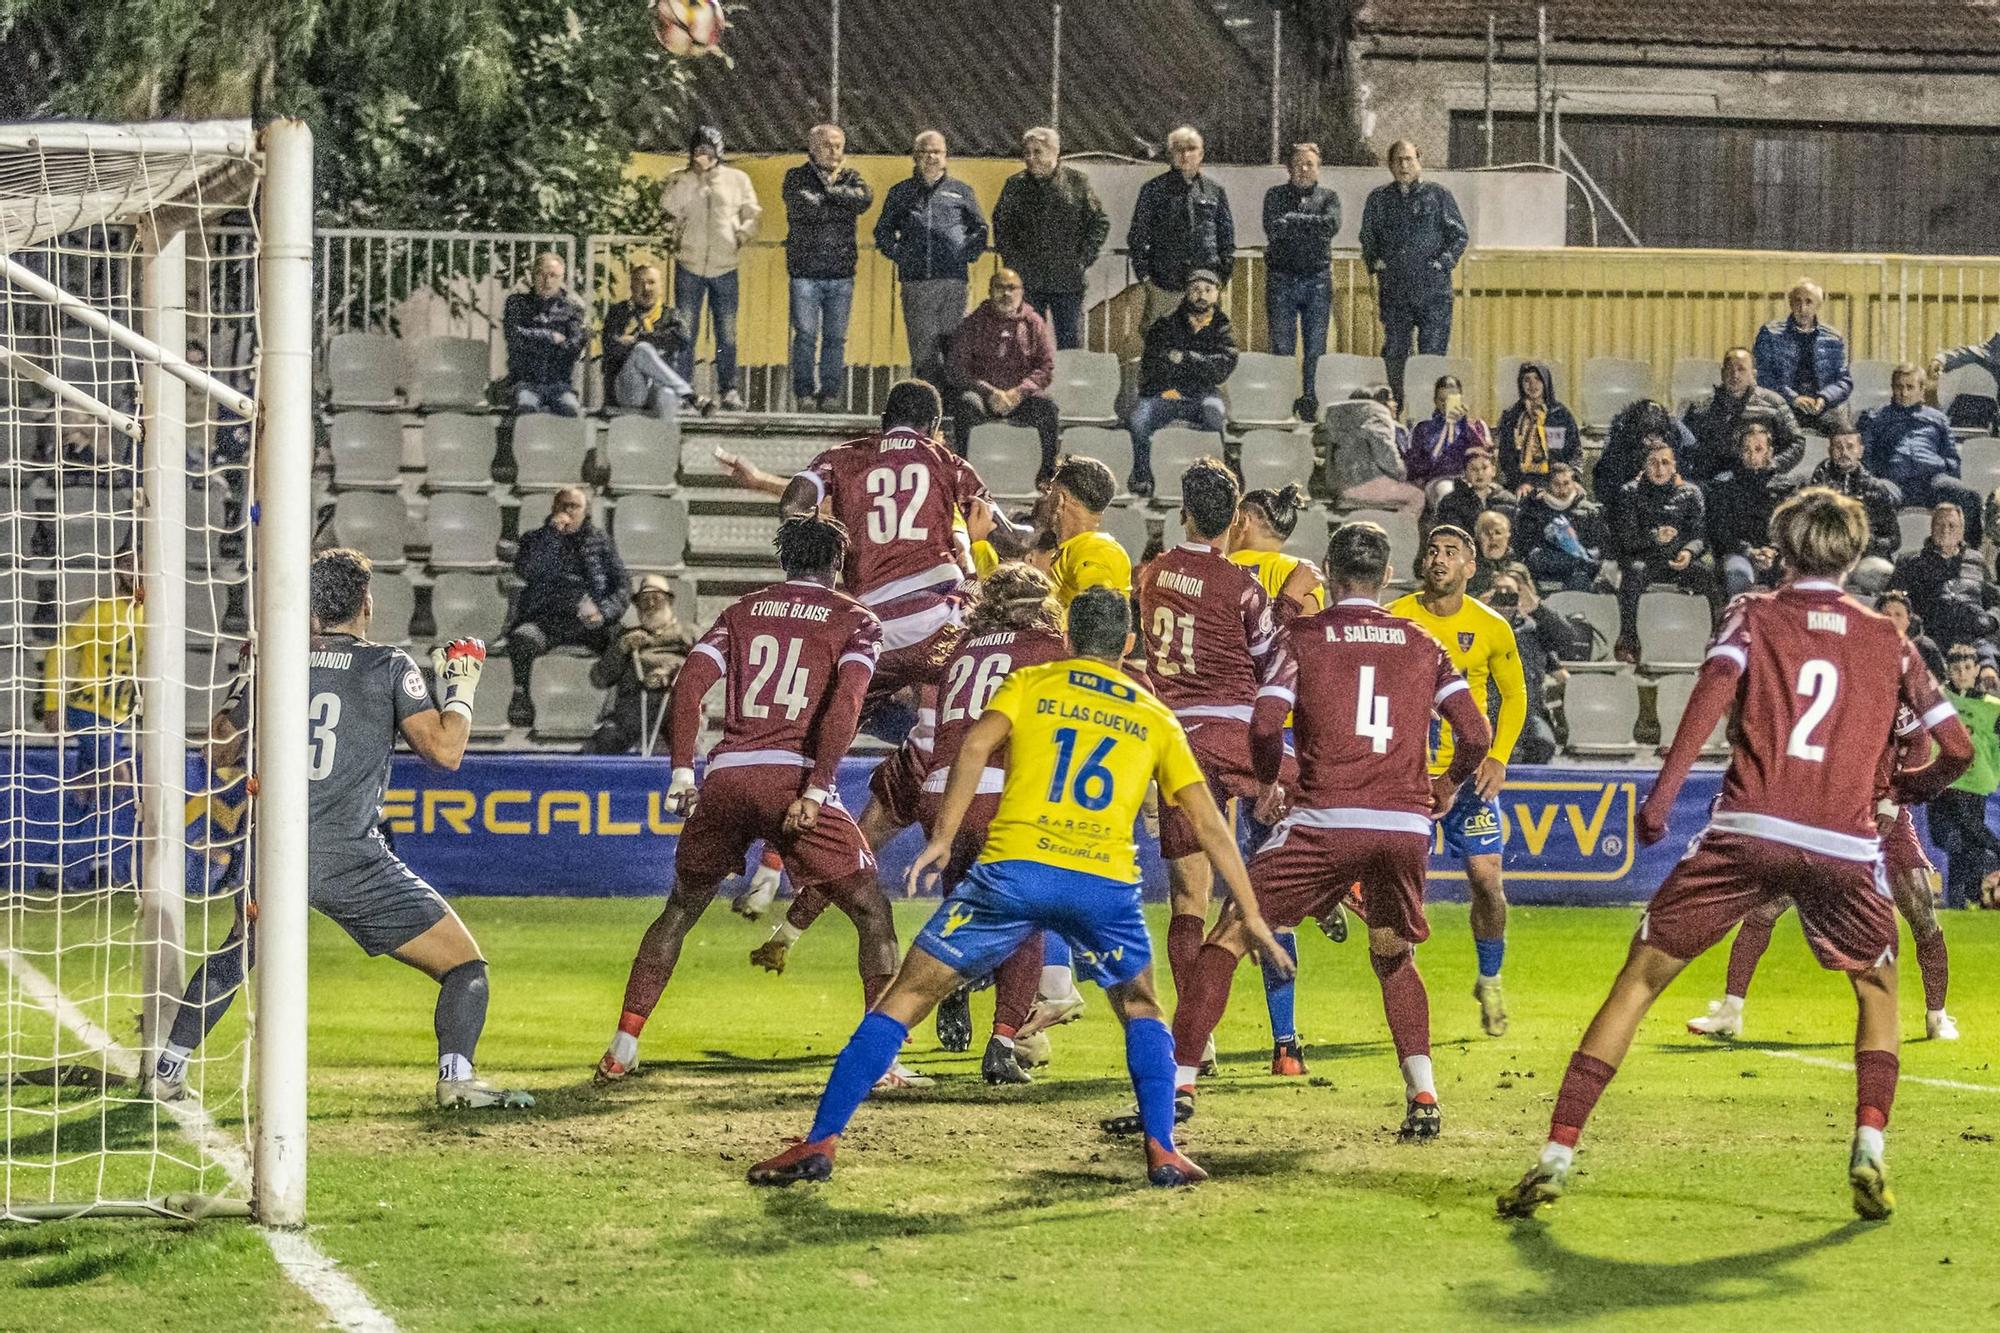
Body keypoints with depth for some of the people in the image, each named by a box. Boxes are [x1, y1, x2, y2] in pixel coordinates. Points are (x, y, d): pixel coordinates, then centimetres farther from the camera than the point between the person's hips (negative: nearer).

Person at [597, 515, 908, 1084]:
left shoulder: (742, 610, 19)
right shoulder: (856, 620, 10)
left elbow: (689, 684, 6)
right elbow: (845, 701, -7)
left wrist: (681, 772, 7)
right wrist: (816, 790, -12)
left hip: (724, 778, 3)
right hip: (793, 779, -3)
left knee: (679, 911, 20)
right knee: (872, 913, 8)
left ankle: (622, 1050, 16)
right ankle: (883, 1055, -3)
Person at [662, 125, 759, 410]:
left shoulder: (736, 180, 5)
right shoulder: (680, 181, 5)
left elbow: (752, 214, 10)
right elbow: (668, 213, -2)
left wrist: (743, 234, -6)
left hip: (725, 267, 0)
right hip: (689, 266, 0)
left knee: (727, 333, 4)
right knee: (685, 331, -1)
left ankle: (728, 389, 11)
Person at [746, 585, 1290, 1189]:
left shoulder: (1031, 684, 18)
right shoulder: (1155, 717, 23)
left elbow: (976, 742, -2)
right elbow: (1209, 822, 19)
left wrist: (942, 838, -5)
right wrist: (1251, 914, 22)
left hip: (1014, 867, -1)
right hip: (1107, 882, 1)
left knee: (906, 997, 7)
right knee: (1140, 1011, 27)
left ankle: (819, 1143, 2)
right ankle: (1162, 1152, 12)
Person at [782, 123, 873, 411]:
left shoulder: (850, 177, 13)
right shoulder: (797, 177, 4)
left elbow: (865, 199, -9)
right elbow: (803, 207, -15)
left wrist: (830, 191, -10)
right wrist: (841, 202, -4)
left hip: (841, 271, 3)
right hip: (806, 271, -3)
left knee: (836, 337, 4)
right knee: (805, 335, -3)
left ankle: (831, 393, 9)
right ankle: (804, 394, 2)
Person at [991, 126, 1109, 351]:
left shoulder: (1077, 182, 3)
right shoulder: (1015, 185, 8)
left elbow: (1100, 223, 6)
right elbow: (1001, 226, 13)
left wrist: (1083, 259, -3)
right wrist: (1014, 261, 1)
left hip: (1068, 280, -1)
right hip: (1027, 282, 1)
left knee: (1071, 342, 0)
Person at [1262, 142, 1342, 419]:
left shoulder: (1328, 197, 10)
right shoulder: (1276, 195, 7)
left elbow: (1332, 225, -11)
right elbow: (1273, 228, -11)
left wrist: (1293, 220, -9)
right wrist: (1312, 226, -9)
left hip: (1317, 279, 1)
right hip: (1282, 279, -1)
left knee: (1316, 349, 1)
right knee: (1282, 347, -1)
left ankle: (1310, 404, 7)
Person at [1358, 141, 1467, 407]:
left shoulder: (1438, 195, 6)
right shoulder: (1379, 199, 13)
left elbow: (1459, 234, 7)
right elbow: (1367, 238, 23)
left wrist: (1443, 262, -5)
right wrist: (1374, 262, 7)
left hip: (1432, 288, -2)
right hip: (1393, 290, 2)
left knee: (1432, 353, -4)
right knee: (1394, 353, 2)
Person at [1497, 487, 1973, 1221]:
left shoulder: (1754, 614, 13)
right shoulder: (1888, 640, 18)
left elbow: (1717, 680, -8)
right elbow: (1957, 749, 16)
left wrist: (1663, 793, -13)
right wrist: (1901, 790, 36)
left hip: (1746, 830, -1)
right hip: (1844, 845, 1)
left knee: (1640, 978, 7)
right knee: (1877, 989, 26)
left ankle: (1556, 1157, -1)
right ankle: (1869, 1155, 6)